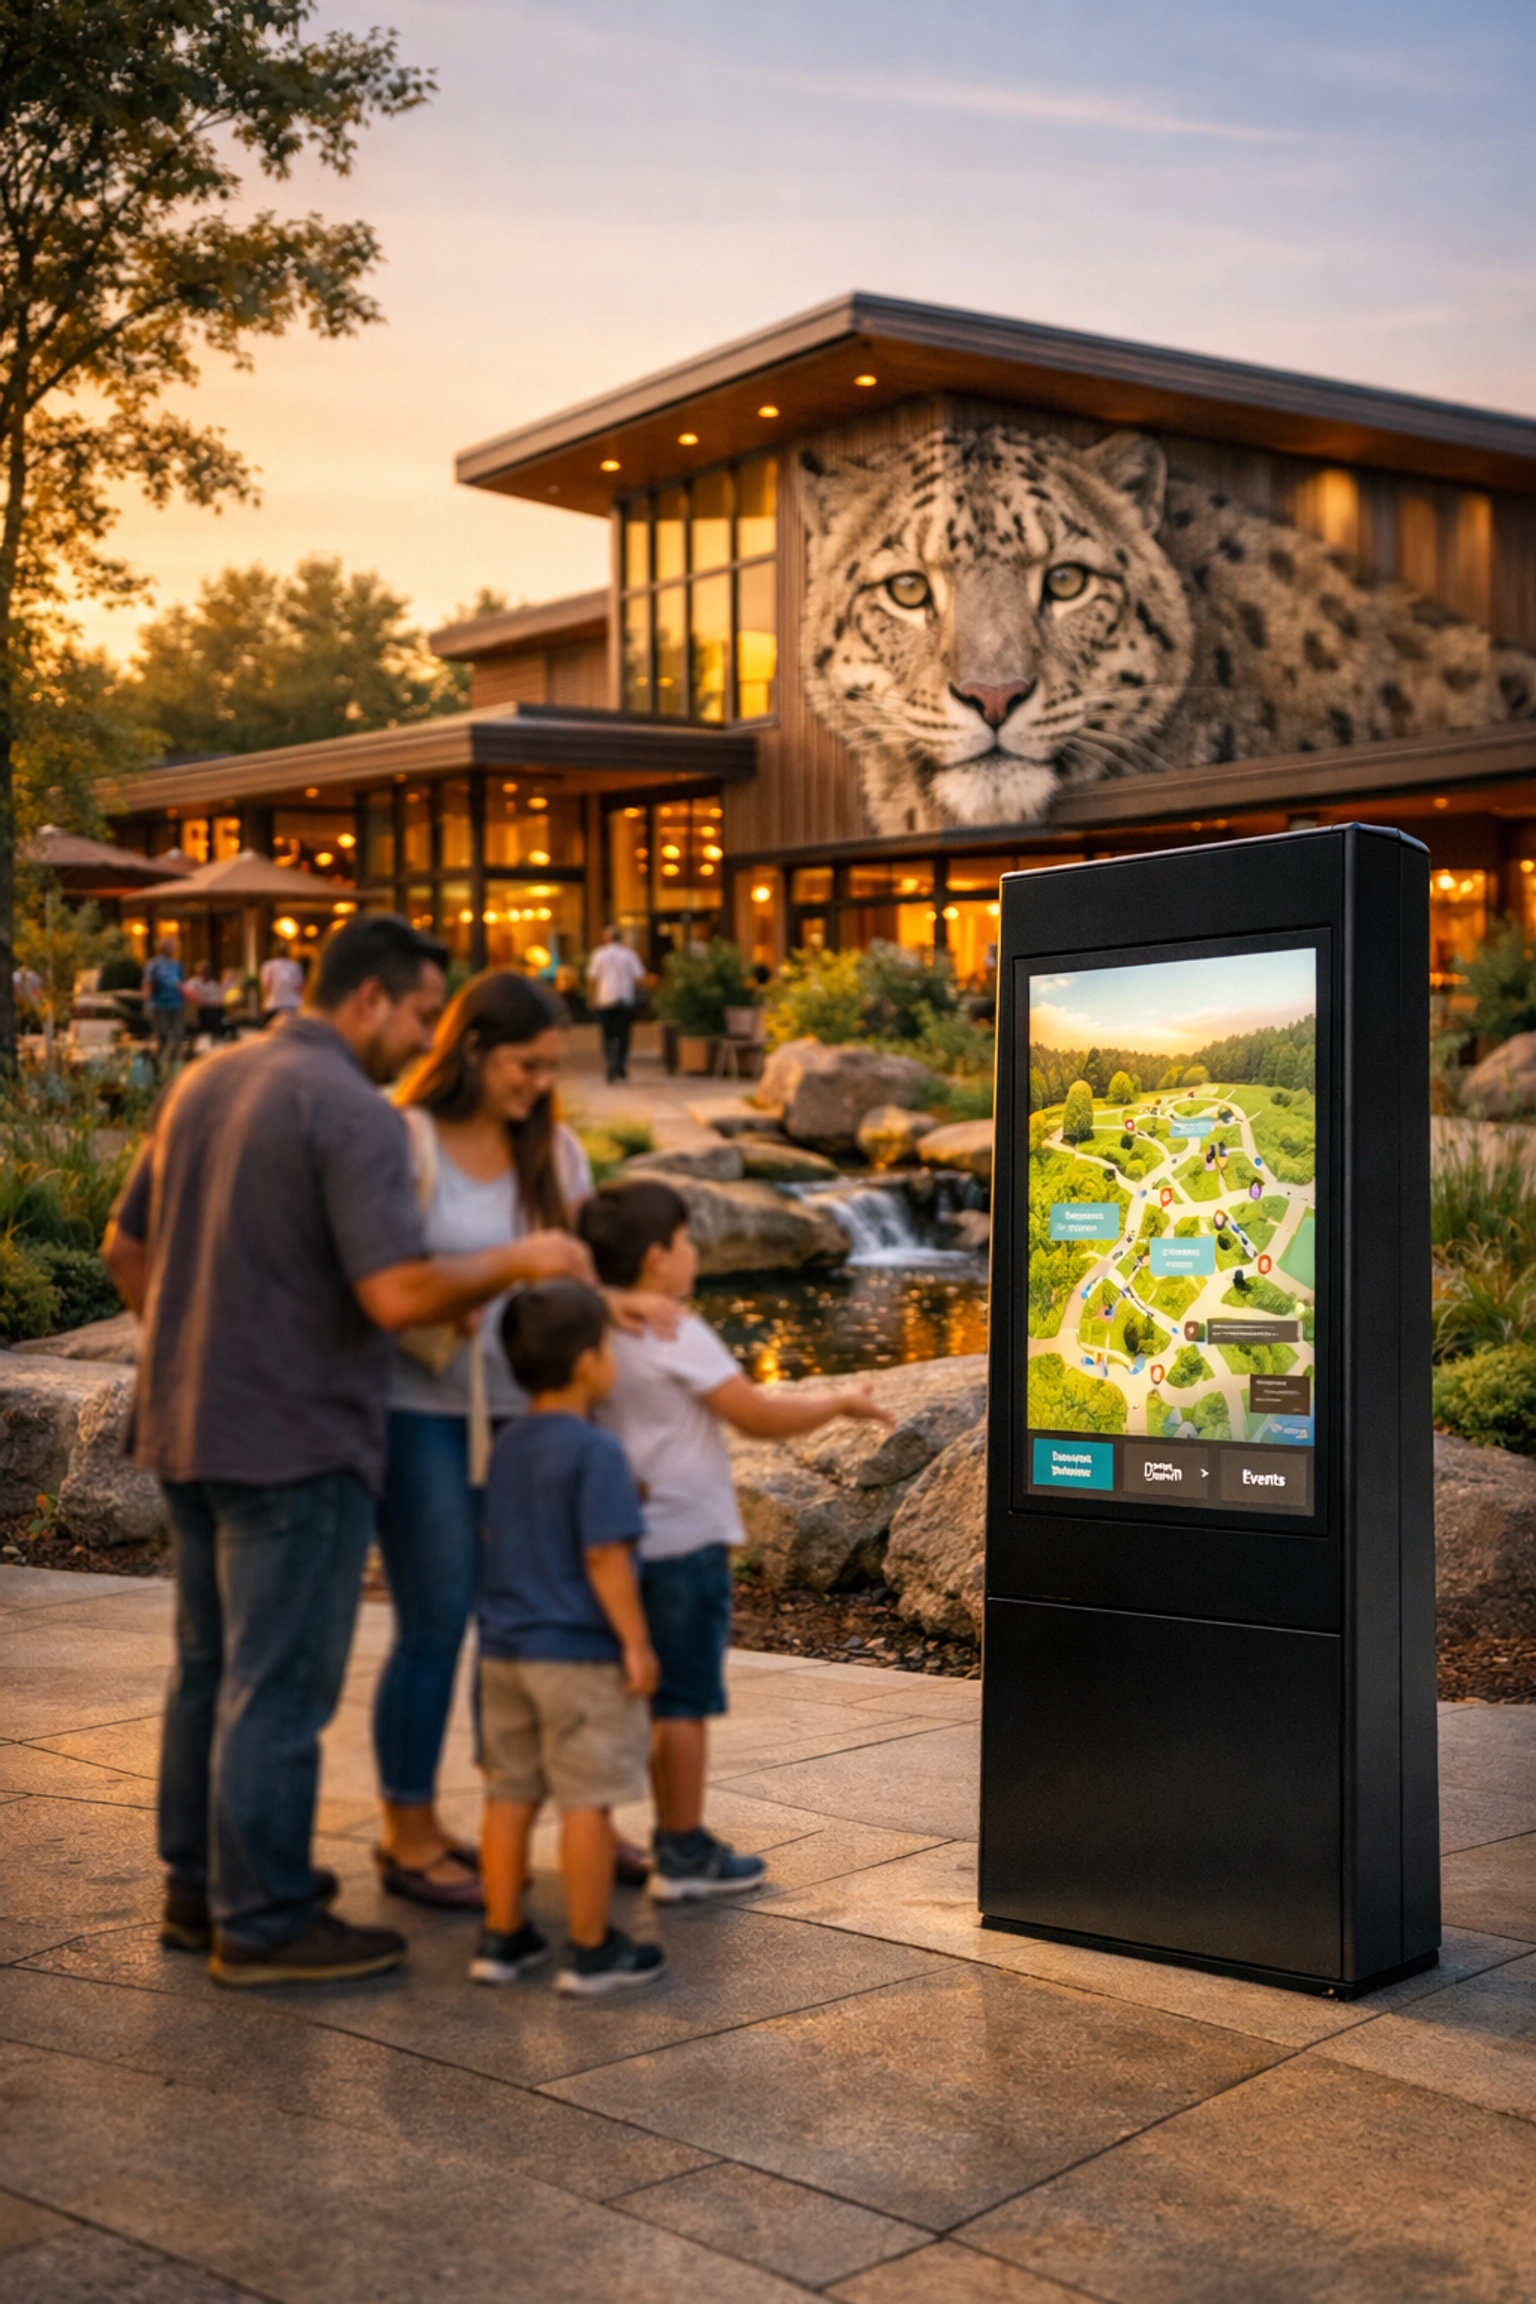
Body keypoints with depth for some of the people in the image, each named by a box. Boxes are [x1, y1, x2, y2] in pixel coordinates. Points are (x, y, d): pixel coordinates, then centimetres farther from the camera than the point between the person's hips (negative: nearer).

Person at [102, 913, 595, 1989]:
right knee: (280, 1686, 1)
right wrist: (522, 1259, -13)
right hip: (298, 1443, -9)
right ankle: (265, 1922, 11)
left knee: (212, 1667, 18)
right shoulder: (354, 1113, -18)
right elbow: (401, 1294, -26)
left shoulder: (207, 1083, 10)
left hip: (192, 1427, 9)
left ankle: (203, 1887, 29)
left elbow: (127, 1250, 16)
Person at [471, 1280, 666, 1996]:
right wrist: (637, 1644, -13)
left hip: (505, 1650, 7)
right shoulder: (595, 1452, -17)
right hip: (581, 1655, -7)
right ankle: (591, 1950, 8)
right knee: (587, 1801, 1)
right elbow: (605, 1558, -20)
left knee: (510, 1794, 13)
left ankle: (503, 1936, 21)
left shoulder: (507, 1446, 7)